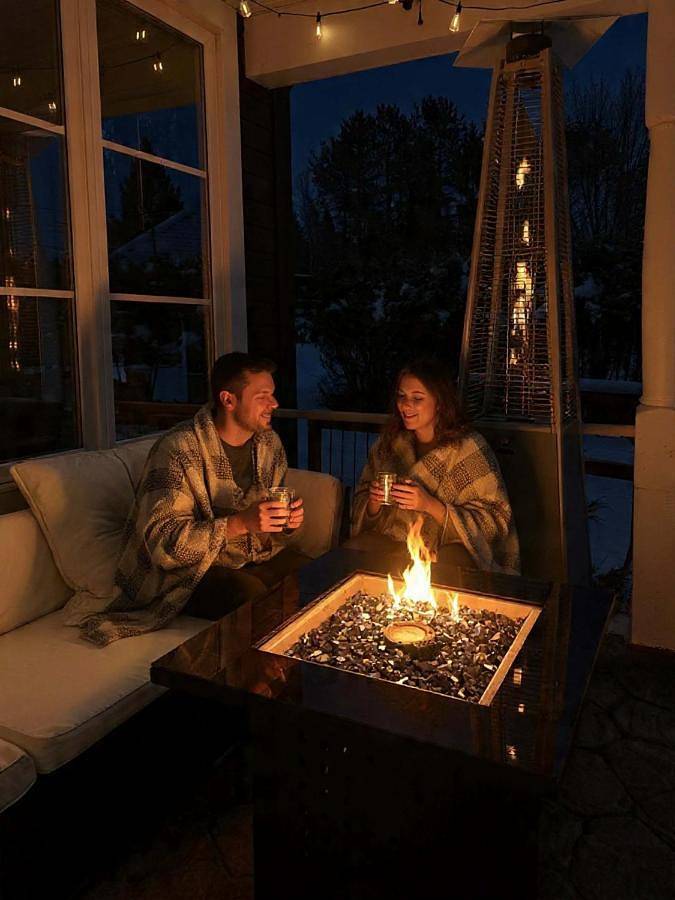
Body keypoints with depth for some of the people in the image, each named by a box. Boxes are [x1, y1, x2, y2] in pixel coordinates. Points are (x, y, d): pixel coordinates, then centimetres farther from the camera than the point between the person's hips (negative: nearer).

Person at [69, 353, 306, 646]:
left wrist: (287, 520, -10)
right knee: (250, 592, -34)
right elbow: (162, 542, -25)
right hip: (189, 568, -6)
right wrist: (239, 523, -34)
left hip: (256, 557, 7)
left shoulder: (269, 442, 3)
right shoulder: (178, 450, -20)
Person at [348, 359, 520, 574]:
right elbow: (361, 509, 12)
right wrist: (373, 502, -14)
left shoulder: (468, 448, -11)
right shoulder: (389, 442, 5)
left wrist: (430, 505, -25)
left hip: (447, 548, -3)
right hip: (389, 540, 4)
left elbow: (492, 524, -13)